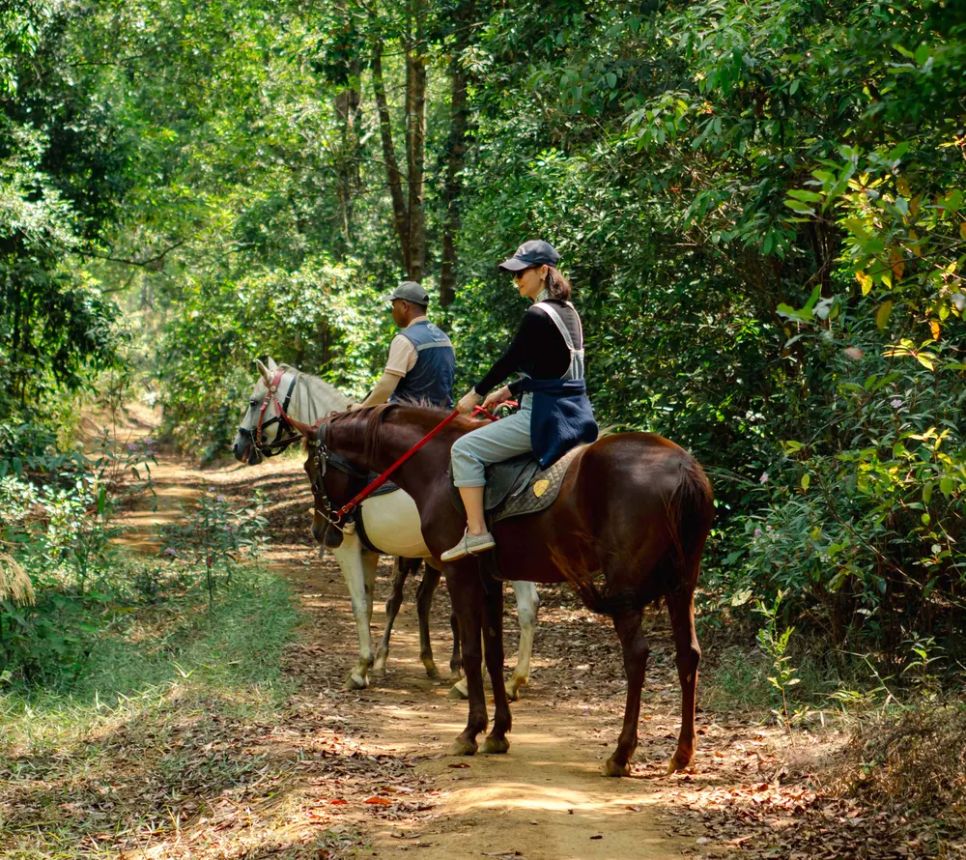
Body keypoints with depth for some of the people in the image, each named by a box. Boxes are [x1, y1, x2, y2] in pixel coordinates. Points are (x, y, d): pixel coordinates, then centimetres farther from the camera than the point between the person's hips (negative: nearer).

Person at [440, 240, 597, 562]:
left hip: (545, 415, -10)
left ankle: (476, 532, -12)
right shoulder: (568, 312, 12)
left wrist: (476, 393, 3)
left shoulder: (538, 316, -17)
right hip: (574, 411, 10)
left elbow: (510, 360, -11)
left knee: (465, 449, -8)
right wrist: (509, 391, 18)